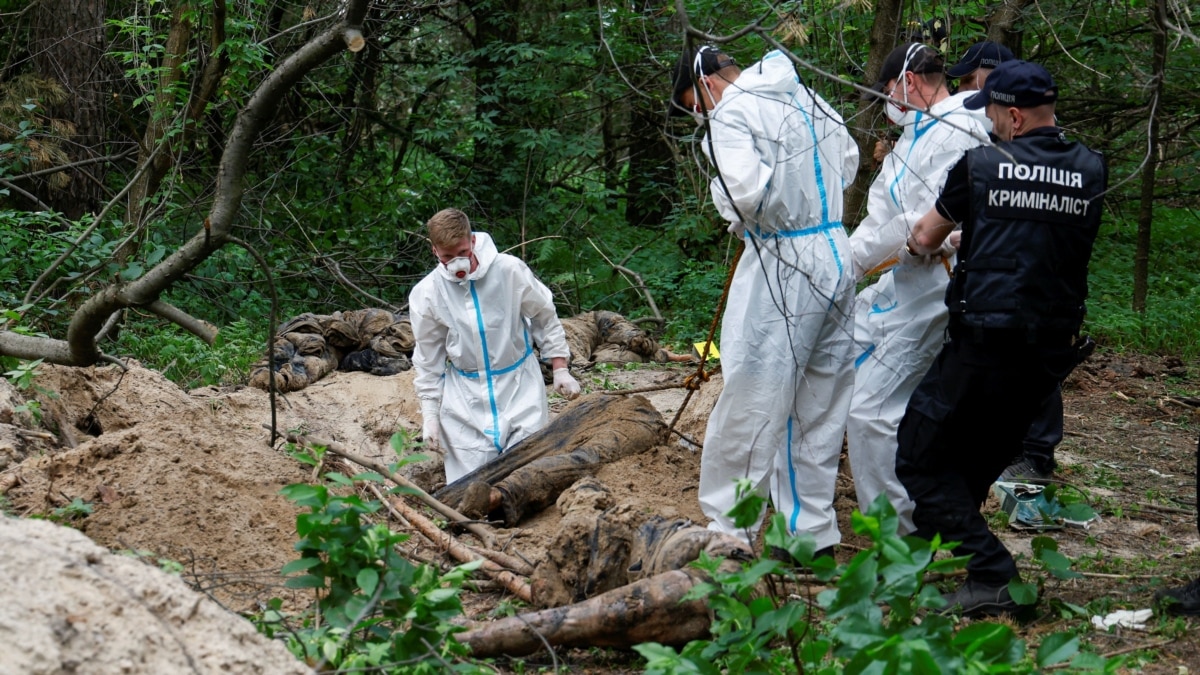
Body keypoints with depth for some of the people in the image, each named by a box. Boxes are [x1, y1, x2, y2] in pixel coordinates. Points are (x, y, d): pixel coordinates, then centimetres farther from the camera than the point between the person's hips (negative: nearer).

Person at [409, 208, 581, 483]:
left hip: (520, 387, -1)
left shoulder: (510, 270, -14)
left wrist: (560, 369, 3)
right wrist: (430, 414, 2)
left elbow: (545, 317, 2)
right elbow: (428, 359, 3)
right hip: (465, 395, 1)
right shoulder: (426, 294, -9)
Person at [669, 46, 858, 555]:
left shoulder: (731, 114, -11)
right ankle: (813, 530, 22)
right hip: (837, 258, 8)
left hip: (782, 266, -8)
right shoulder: (811, 100, 14)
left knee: (748, 407, 0)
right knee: (819, 409, 14)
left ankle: (727, 530, 6)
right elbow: (848, 162, 27)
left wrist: (730, 206, -3)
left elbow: (747, 192, -24)